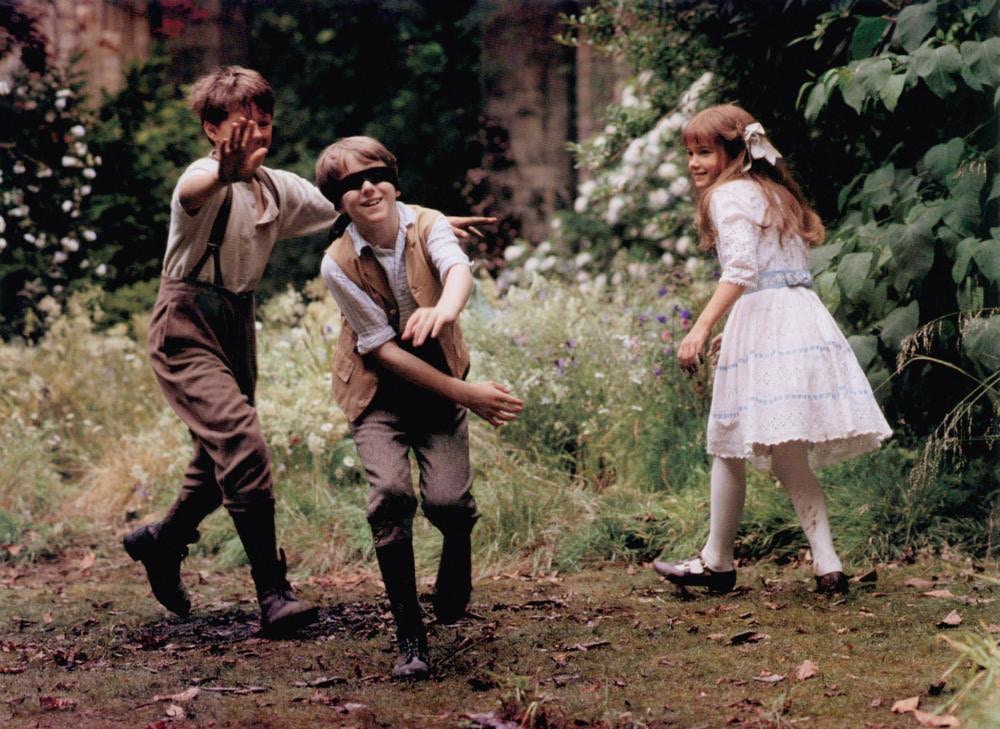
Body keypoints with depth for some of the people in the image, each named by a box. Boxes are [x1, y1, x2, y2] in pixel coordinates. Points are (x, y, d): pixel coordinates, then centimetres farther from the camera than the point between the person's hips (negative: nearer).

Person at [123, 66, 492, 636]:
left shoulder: (279, 188, 7)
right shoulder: (208, 179, -17)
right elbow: (193, 191, -43)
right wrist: (226, 172, -67)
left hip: (238, 323, 8)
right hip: (187, 327, -8)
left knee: (223, 458, 13)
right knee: (242, 443, -22)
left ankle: (162, 541, 40)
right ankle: (273, 591, -17)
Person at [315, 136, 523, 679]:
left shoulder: (427, 226, -14)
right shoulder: (339, 264, -17)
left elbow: (458, 268, -37)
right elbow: (384, 349, -16)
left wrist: (447, 307, -62)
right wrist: (465, 394, -21)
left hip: (438, 380, 1)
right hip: (379, 390, -1)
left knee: (447, 499, -16)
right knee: (390, 493, -22)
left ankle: (457, 549, 24)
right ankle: (409, 636, -11)